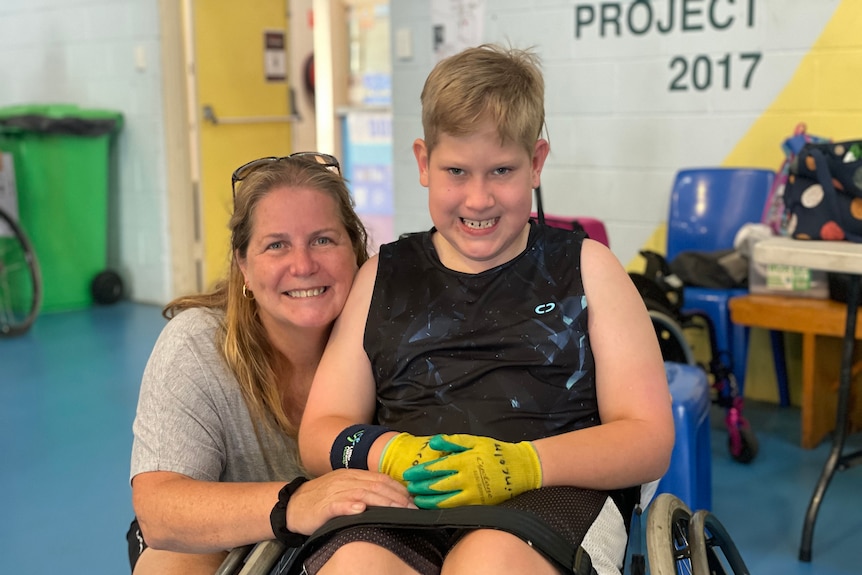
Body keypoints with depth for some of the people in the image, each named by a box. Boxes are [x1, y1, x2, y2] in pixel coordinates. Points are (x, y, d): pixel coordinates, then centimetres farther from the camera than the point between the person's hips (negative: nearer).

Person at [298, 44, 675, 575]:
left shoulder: (584, 267, 14)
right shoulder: (382, 276, 19)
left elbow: (649, 439, 5)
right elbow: (320, 432, 14)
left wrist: (523, 463, -13)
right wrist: (392, 453, -10)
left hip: (557, 496, -1)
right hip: (404, 502, 2)